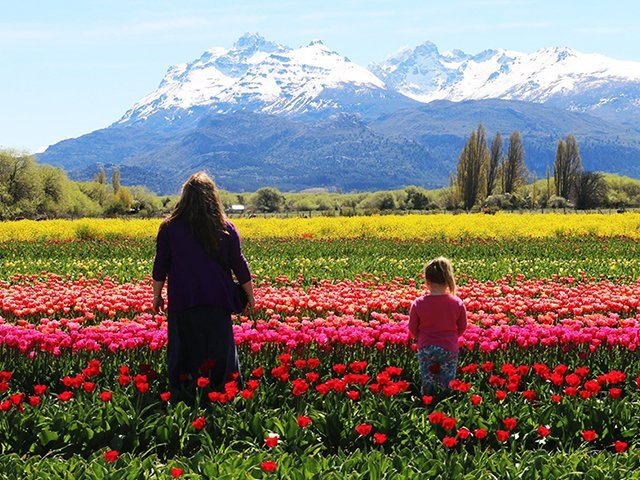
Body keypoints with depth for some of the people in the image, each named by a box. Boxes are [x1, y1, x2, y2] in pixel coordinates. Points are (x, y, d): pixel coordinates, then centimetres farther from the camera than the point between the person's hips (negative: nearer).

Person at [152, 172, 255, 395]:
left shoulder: (169, 228, -2)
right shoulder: (226, 228, -1)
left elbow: (160, 267, 2)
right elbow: (239, 265, 4)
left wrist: (157, 295, 13)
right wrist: (250, 295, 14)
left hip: (182, 301, 0)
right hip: (217, 301, 0)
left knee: (184, 352, 6)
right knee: (220, 351, 7)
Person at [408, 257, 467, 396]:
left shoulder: (418, 303, -14)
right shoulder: (457, 303, -11)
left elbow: (413, 329, -2)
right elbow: (462, 327, 3)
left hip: (425, 349, 0)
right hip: (449, 349, 0)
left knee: (427, 385, 11)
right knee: (447, 386, 10)